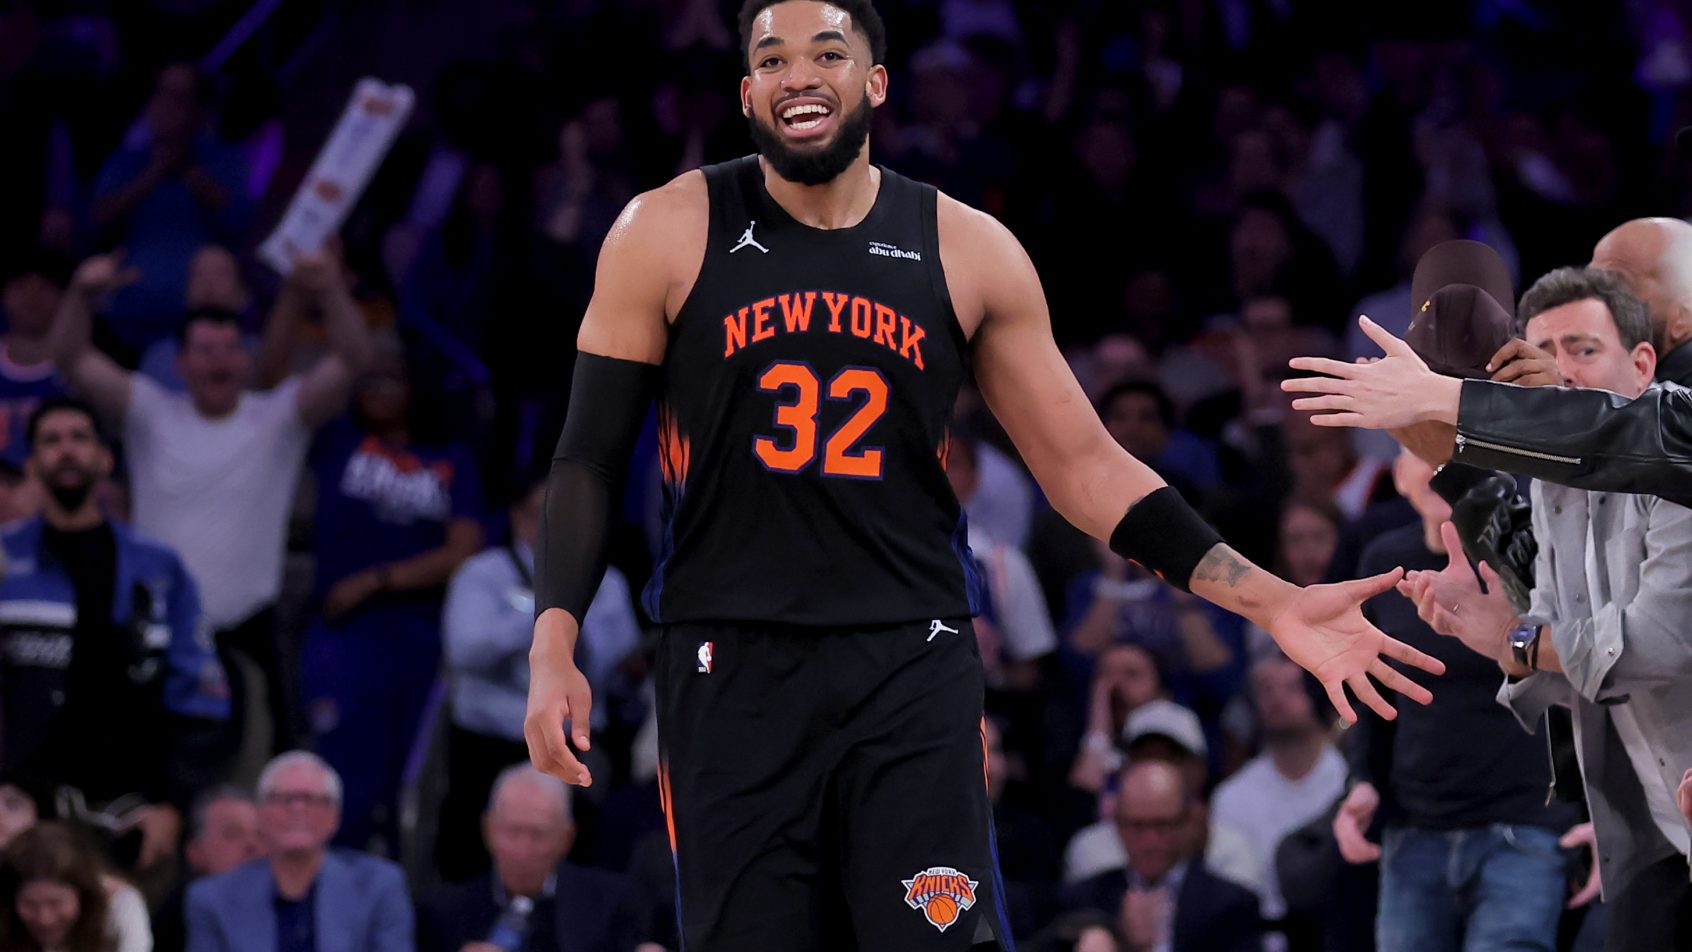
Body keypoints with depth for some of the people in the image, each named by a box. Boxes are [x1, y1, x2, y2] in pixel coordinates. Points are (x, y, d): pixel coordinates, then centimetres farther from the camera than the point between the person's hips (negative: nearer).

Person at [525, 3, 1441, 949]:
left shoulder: (968, 252, 5)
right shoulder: (670, 235, 1)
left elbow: (1083, 464, 9)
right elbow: (592, 456, 4)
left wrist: (1272, 603, 1)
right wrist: (554, 650, -9)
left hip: (911, 663, 1)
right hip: (732, 666, -1)